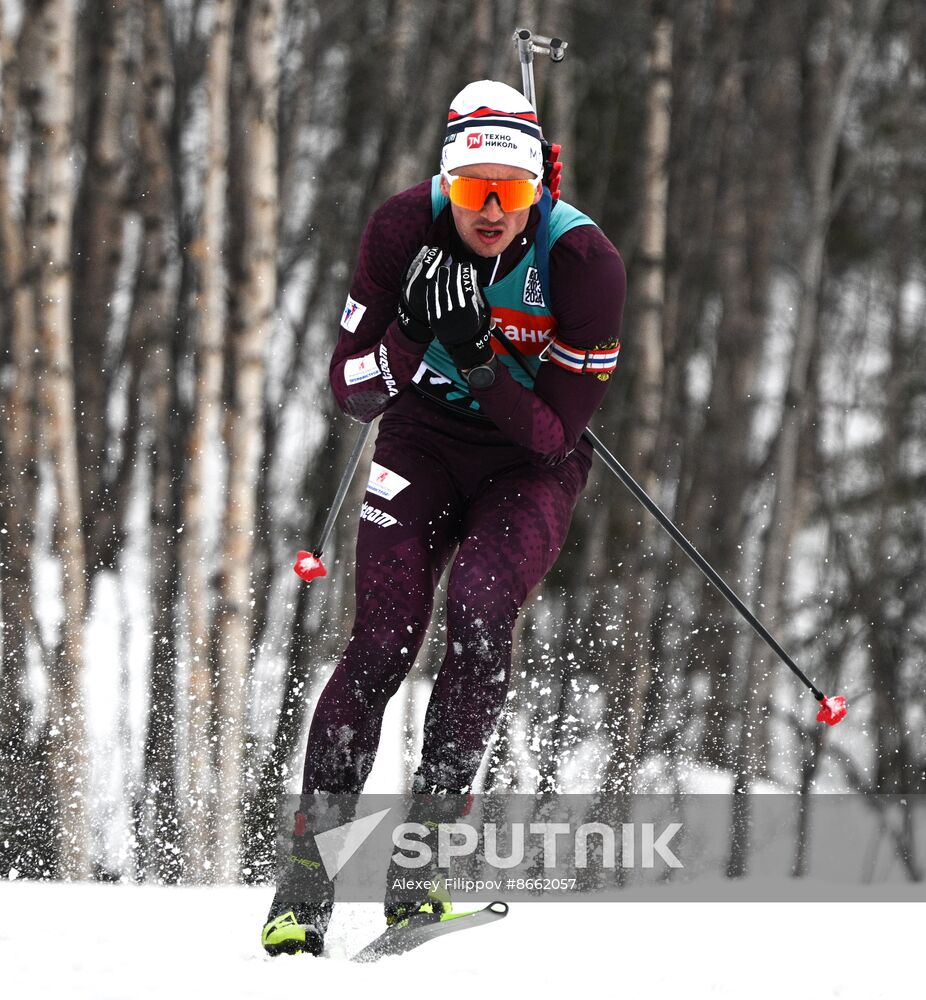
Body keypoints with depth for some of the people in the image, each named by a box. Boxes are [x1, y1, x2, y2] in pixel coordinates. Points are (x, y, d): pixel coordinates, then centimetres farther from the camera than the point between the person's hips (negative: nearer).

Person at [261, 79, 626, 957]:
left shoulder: (582, 259, -23)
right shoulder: (404, 230, -17)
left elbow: (559, 432, -20)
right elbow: (350, 389, -14)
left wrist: (482, 368, -37)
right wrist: (413, 341, -33)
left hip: (531, 463, -1)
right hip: (424, 440, 1)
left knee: (479, 614, -27)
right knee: (385, 637, -16)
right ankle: (309, 864, -12)